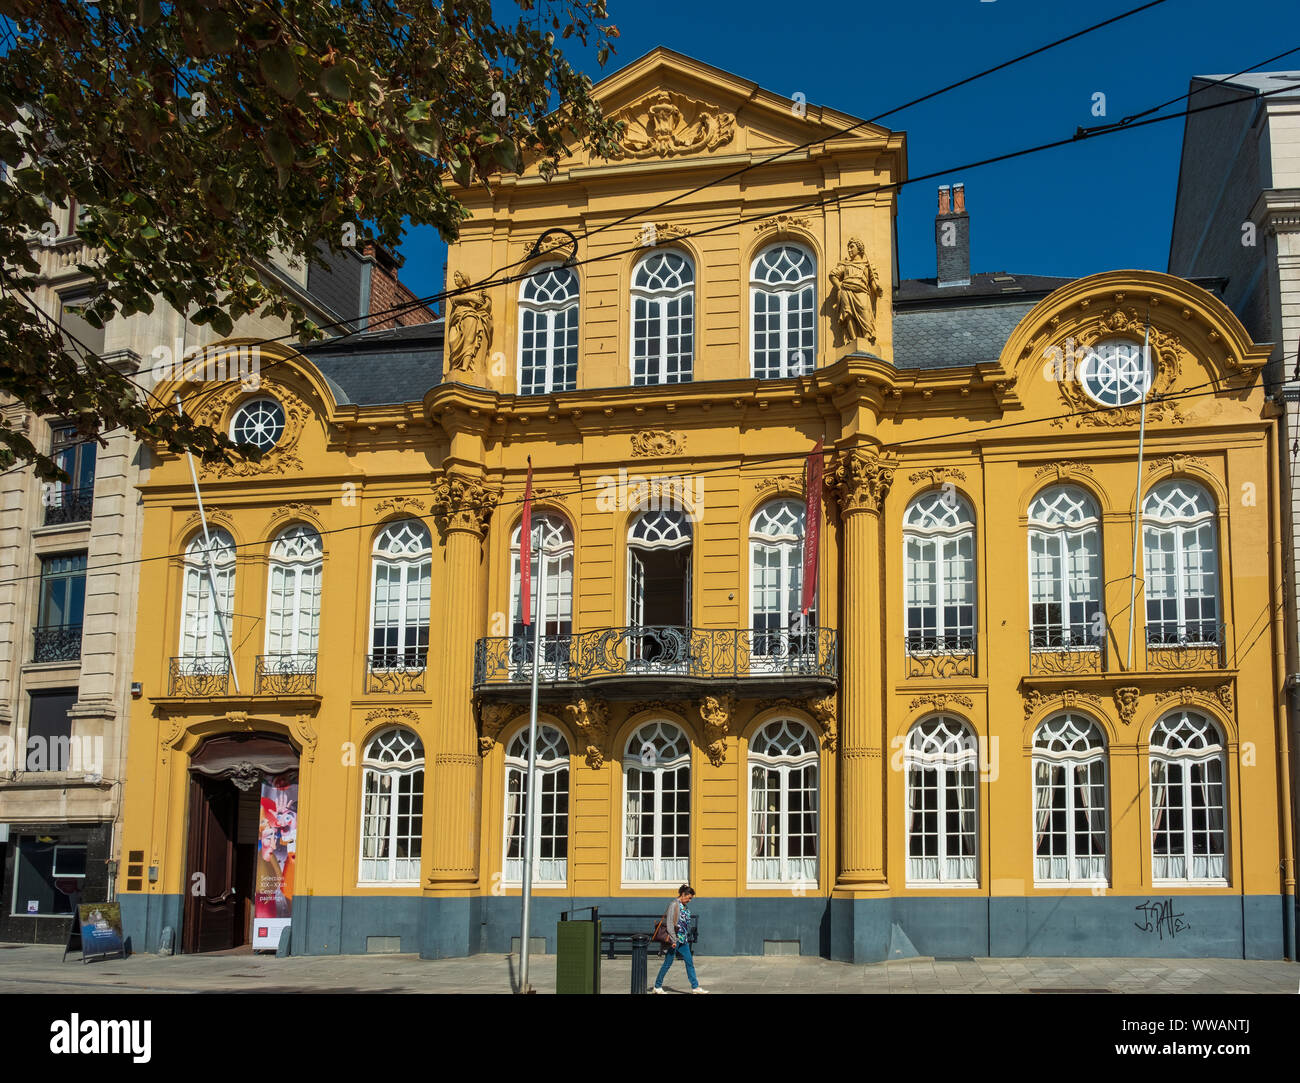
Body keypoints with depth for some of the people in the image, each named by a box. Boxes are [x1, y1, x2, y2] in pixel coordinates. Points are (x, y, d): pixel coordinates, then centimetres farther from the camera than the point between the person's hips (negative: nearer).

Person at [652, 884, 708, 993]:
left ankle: (695, 987, 10)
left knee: (690, 963, 6)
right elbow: (669, 924, -18)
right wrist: (673, 940, -20)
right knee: (668, 963, 1)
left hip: (683, 940, 8)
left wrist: (687, 938, 18)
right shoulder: (674, 905, -14)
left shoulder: (685, 906, 12)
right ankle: (658, 986, 13)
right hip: (675, 939, -8)